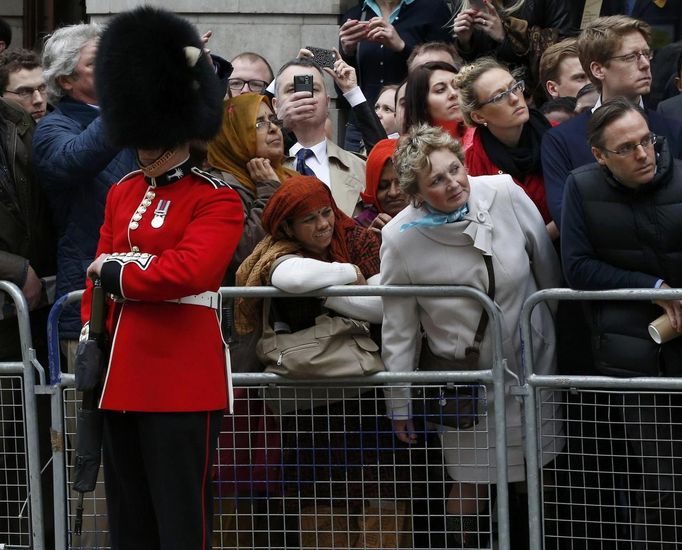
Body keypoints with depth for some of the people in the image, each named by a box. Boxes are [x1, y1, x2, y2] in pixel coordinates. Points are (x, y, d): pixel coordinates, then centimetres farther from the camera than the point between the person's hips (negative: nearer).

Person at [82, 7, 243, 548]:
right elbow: (100, 277, 14)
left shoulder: (218, 200, -7)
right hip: (123, 377, 7)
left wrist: (116, 272, -9)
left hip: (184, 381, -7)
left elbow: (186, 272, -22)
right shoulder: (122, 194, 15)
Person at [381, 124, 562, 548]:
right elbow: (398, 329, -7)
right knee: (473, 486, 5)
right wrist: (400, 406, -2)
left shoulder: (505, 195, -15)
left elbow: (548, 268, 1)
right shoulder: (401, 238, -17)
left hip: (532, 363, 2)